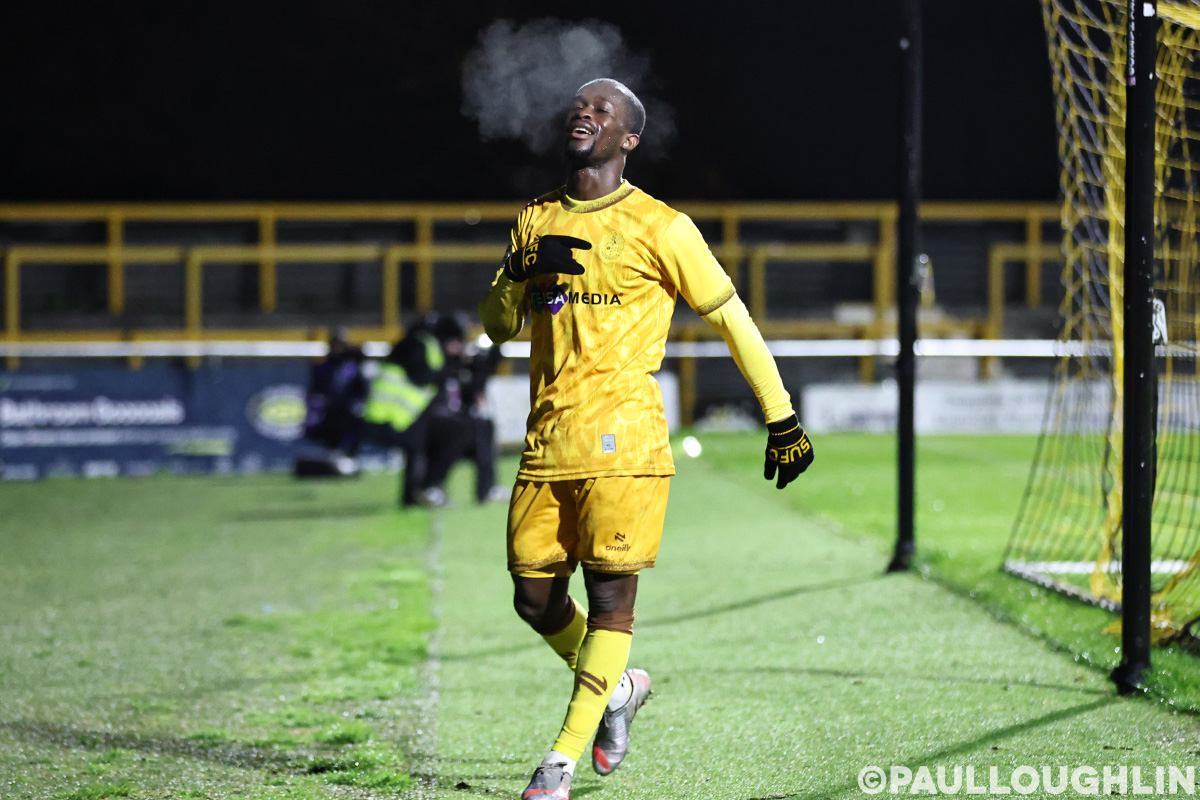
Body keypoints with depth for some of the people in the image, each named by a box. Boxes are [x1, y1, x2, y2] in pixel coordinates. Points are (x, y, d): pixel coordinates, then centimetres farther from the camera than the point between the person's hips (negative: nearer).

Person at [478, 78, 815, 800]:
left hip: (622, 438, -5)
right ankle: (618, 687, 33)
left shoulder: (660, 227, -1)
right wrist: (522, 274, -6)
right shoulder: (537, 222, 15)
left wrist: (782, 417, 3)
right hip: (547, 439, 5)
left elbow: (731, 316, 3)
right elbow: (498, 327, 16)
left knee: (610, 596, -7)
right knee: (535, 597, 7)